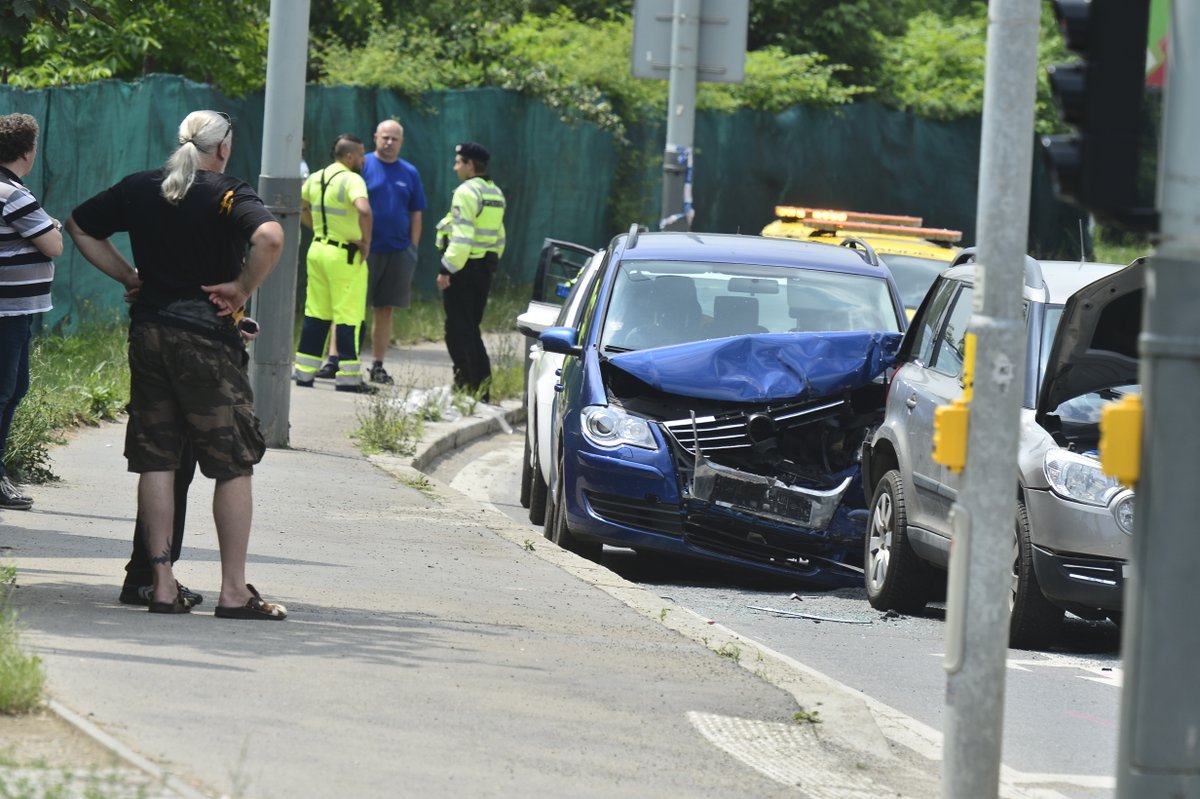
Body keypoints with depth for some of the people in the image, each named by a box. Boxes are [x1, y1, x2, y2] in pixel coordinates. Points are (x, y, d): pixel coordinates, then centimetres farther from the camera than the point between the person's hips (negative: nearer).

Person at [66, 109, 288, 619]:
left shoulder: (138, 190, 8)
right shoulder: (228, 195, -8)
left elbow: (79, 227, 18)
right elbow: (269, 237, -27)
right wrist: (242, 289, -13)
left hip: (148, 329, 5)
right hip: (207, 334, -5)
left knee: (155, 459, 8)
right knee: (233, 464, 2)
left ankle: (162, 582, 5)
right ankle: (234, 590, 1)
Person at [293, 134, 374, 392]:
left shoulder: (315, 178, 9)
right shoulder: (352, 180, -15)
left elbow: (298, 208, 21)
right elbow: (364, 209, -32)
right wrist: (366, 240, -19)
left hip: (318, 249, 7)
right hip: (345, 255, -7)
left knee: (315, 313, 13)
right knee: (349, 316, -1)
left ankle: (304, 371, 15)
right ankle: (348, 376, 0)